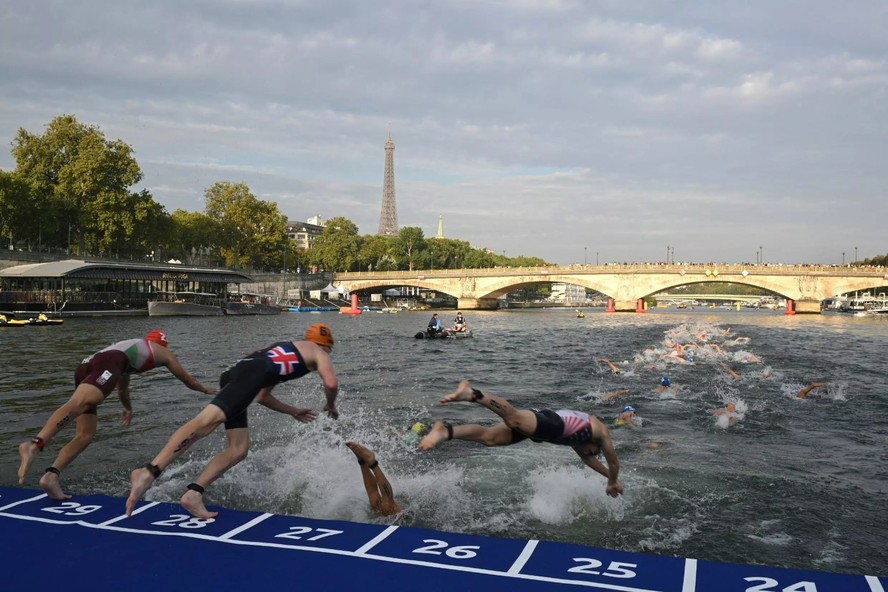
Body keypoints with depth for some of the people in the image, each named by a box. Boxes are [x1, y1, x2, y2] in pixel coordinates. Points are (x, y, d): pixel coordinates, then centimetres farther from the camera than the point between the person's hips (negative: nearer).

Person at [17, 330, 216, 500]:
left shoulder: (131, 347, 45)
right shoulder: (164, 352, 30)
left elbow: (122, 387, 59)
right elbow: (186, 379, 42)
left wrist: (128, 407, 76)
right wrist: (205, 389, 61)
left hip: (85, 366, 7)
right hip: (107, 364, -7)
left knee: (85, 435, 5)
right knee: (77, 404, -31)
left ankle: (51, 475, -13)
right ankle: (34, 444, -53)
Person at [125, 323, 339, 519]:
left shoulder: (284, 351, 42)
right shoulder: (318, 353, 22)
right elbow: (331, 384, 2)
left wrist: (294, 412, 51)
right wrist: (331, 405, 24)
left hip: (235, 375, 9)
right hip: (251, 373, -9)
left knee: (238, 450, 6)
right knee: (207, 421, -25)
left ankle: (193, 493, -5)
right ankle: (148, 472, -39)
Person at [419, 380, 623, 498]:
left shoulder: (579, 436, 46)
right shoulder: (601, 431, 29)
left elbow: (586, 458, 59)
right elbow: (614, 463, 34)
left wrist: (610, 476, 66)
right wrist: (613, 482, 53)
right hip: (552, 423, -7)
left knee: (489, 437, -11)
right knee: (514, 418, -33)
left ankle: (445, 431, -29)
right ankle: (472, 394, -53)